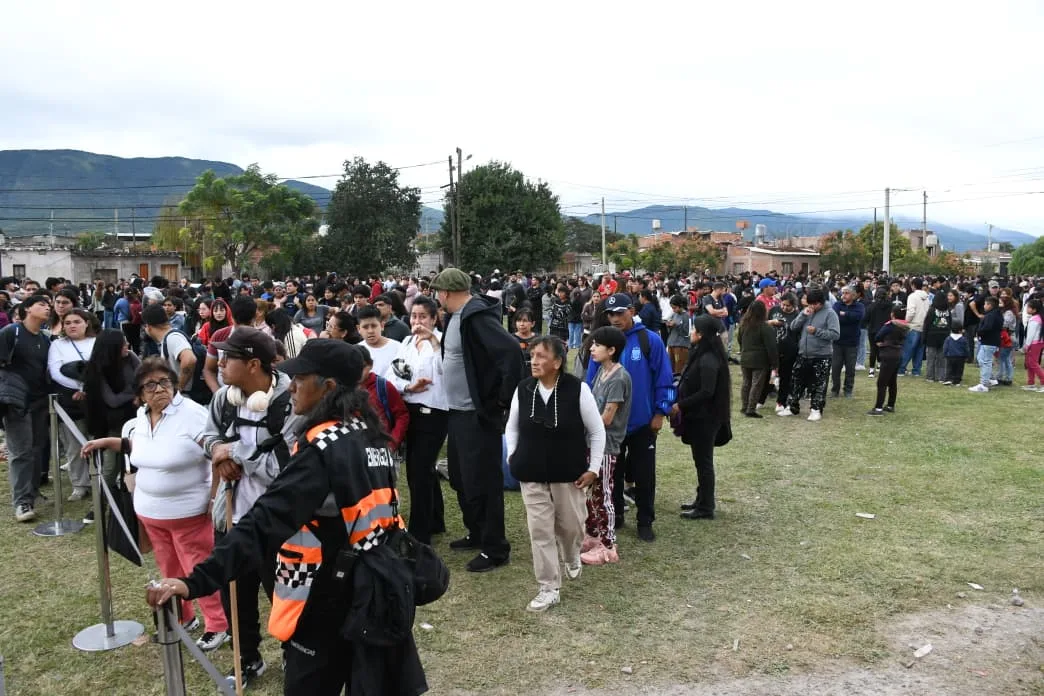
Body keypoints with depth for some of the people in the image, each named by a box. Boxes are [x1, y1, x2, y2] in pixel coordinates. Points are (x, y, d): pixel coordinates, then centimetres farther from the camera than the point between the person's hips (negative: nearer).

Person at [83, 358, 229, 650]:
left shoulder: (192, 414, -20)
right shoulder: (140, 419, 2)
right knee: (170, 570, 20)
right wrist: (107, 442, 11)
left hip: (188, 513, -7)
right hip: (149, 512, 7)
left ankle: (218, 625, 17)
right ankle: (181, 618, 38)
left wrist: (215, 500, -24)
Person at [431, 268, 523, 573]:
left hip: (479, 414, -10)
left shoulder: (477, 317, -21)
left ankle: (495, 548, 13)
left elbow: (511, 352, -31)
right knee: (461, 479, 20)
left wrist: (504, 399, -23)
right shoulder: (456, 317, 9)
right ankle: (477, 533, 36)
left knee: (482, 482, 0)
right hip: (457, 412, 10)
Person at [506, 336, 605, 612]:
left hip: (570, 473, -2)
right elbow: (512, 427, 11)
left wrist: (593, 468, -7)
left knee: (571, 525, 13)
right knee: (540, 531, 2)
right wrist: (513, 458, 2)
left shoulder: (577, 389, -14)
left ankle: (572, 559, 48)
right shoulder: (523, 389, -5)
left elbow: (597, 432, -5)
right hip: (531, 474, 2)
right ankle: (549, 589, 14)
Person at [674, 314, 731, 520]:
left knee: (703, 462, 1)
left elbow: (706, 392, -26)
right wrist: (680, 398, 5)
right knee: (701, 461, 18)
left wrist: (681, 405, -19)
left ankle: (705, 508, 11)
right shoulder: (702, 354, 8)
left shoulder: (708, 360, -22)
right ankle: (702, 501, 30)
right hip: (699, 416, 10)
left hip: (704, 419, -10)